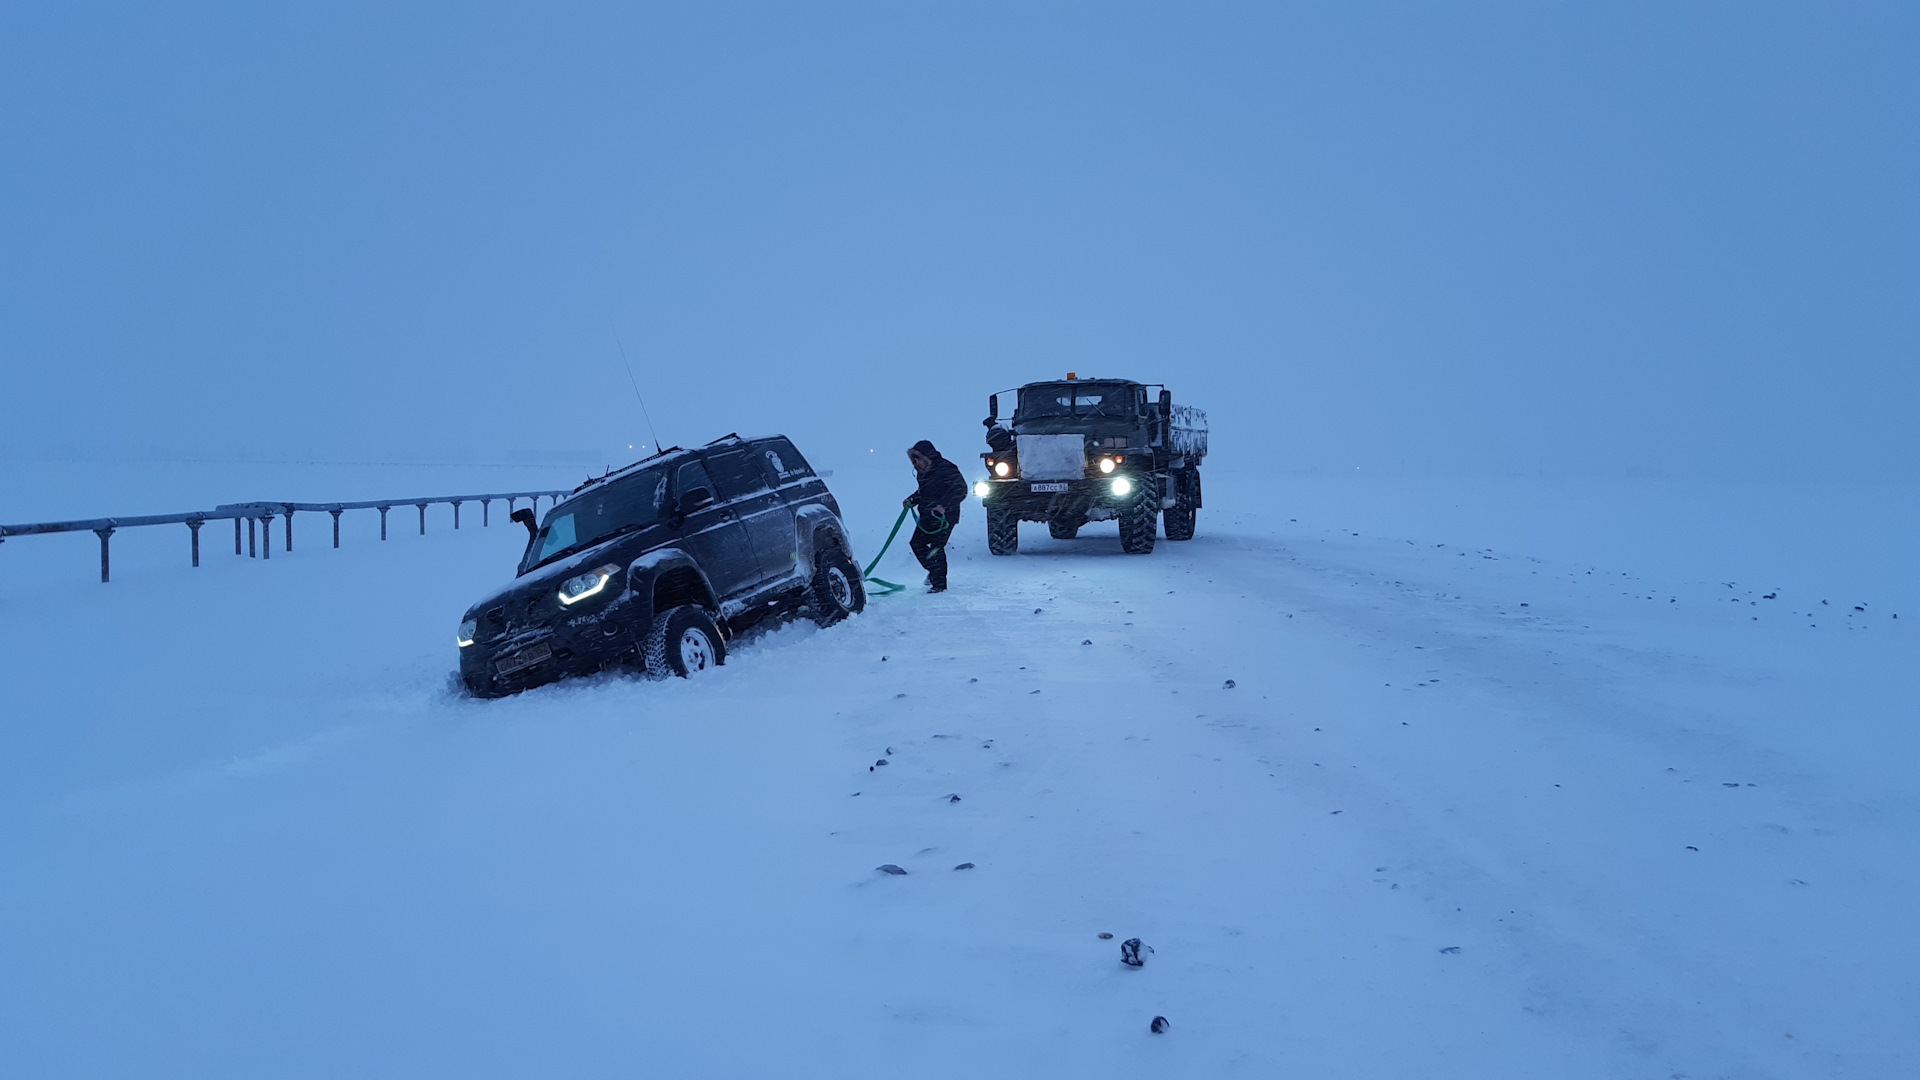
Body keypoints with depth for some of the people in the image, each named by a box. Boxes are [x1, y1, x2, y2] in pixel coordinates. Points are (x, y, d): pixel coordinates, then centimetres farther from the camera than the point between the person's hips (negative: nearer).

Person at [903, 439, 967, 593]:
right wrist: (911, 500, 9)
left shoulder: (945, 469, -16)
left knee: (936, 548, -9)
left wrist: (944, 505, -27)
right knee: (917, 543, 9)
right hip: (928, 517, 9)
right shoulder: (925, 472, 11)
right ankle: (934, 571, 30)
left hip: (944, 517, -9)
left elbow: (960, 489, -19)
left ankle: (940, 584, 2)